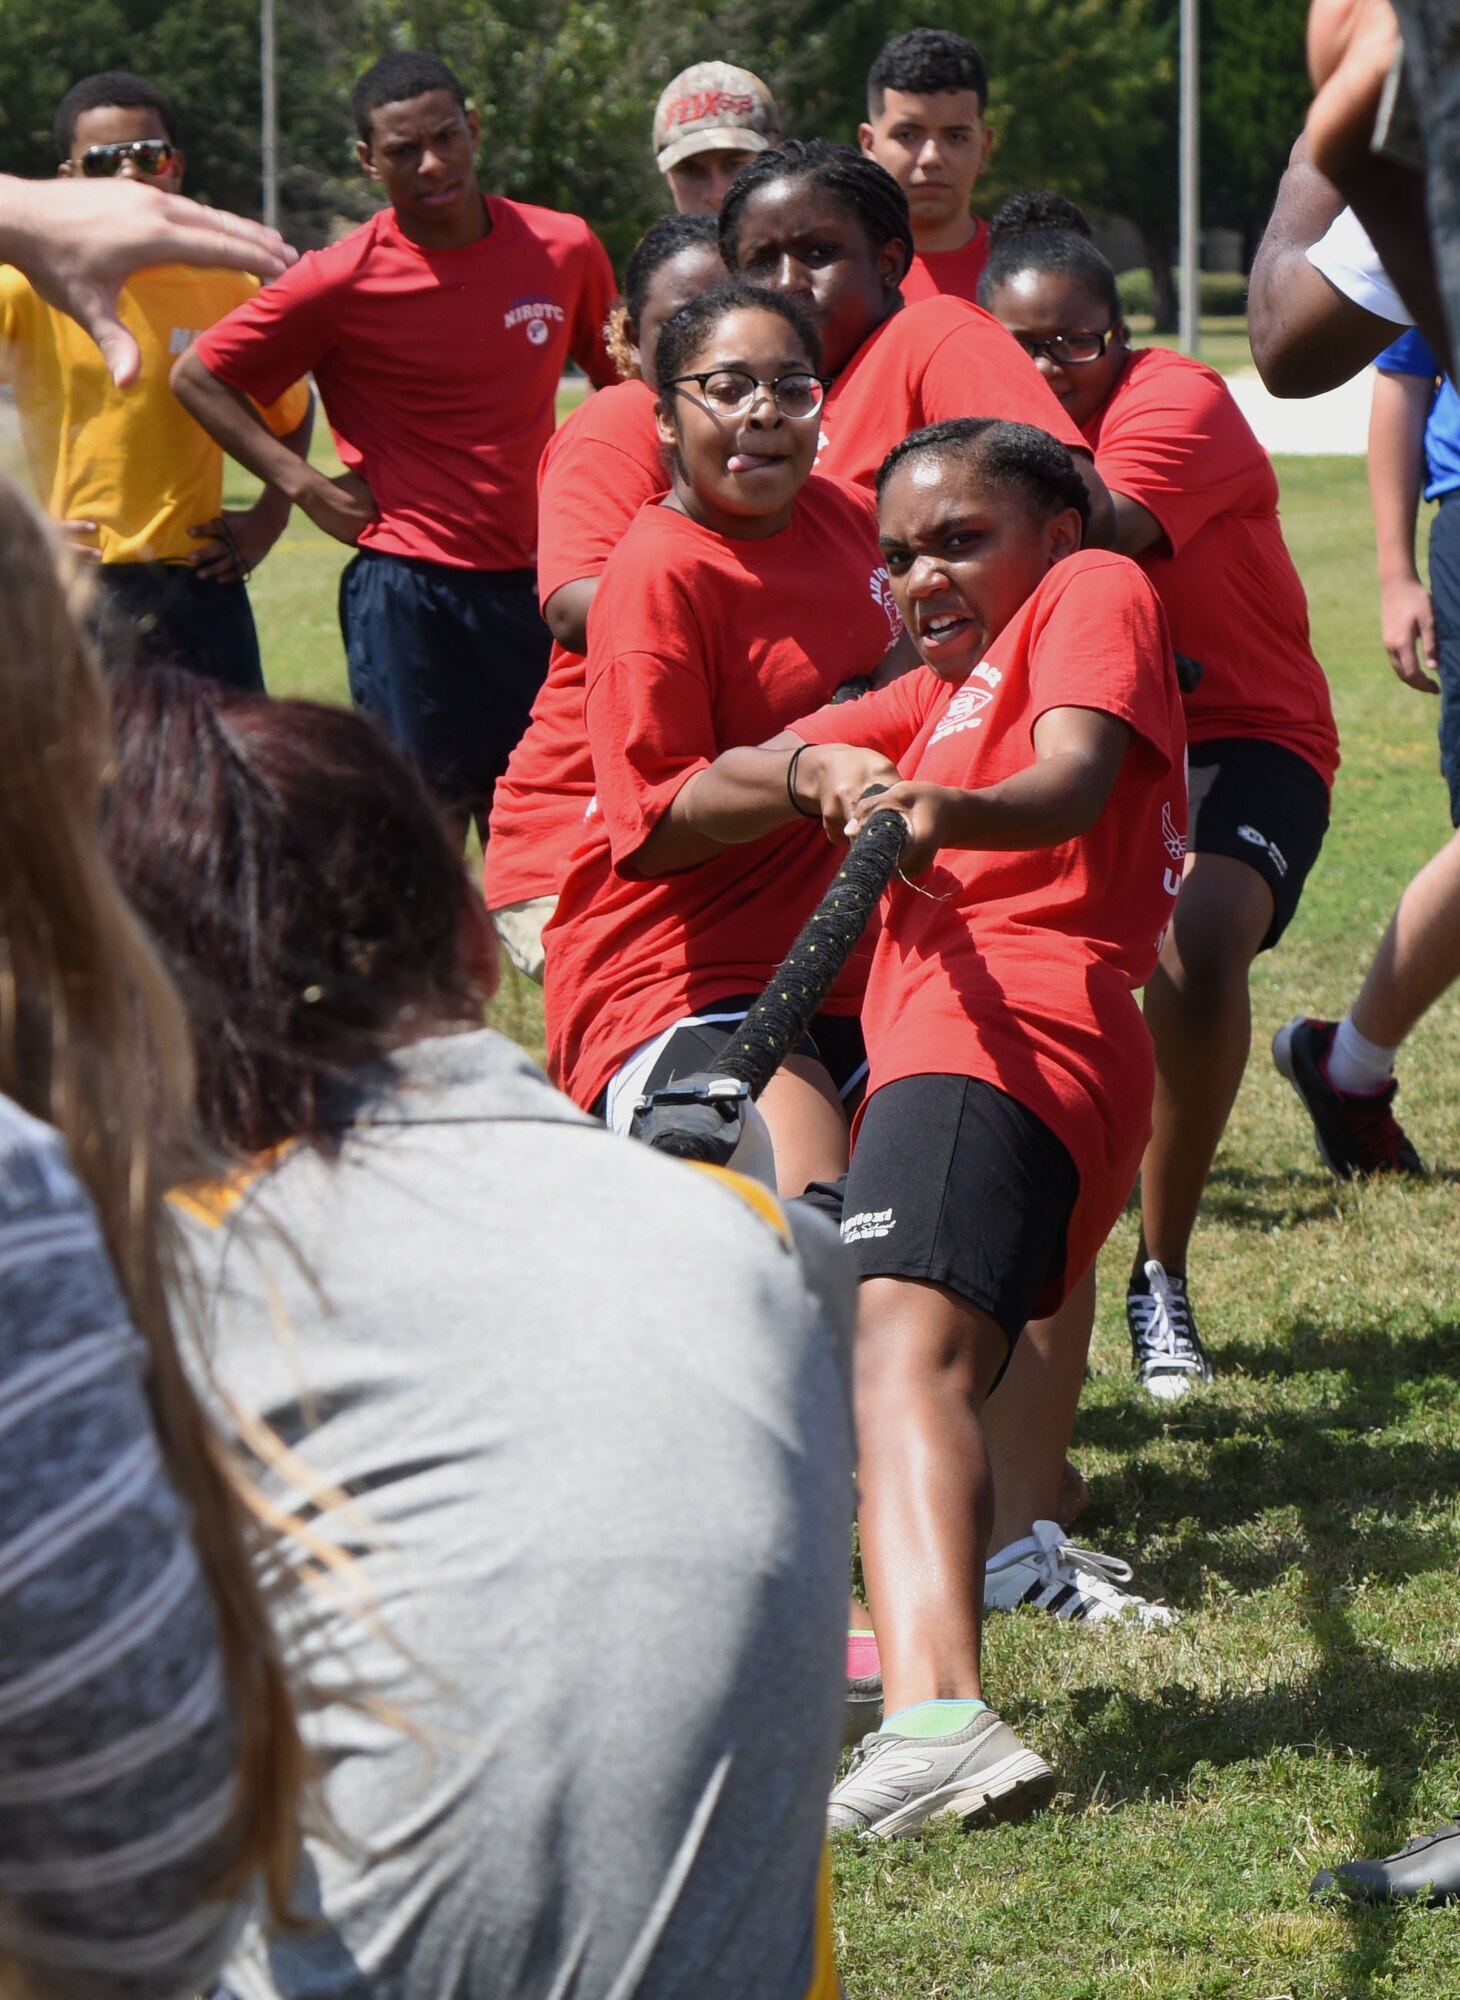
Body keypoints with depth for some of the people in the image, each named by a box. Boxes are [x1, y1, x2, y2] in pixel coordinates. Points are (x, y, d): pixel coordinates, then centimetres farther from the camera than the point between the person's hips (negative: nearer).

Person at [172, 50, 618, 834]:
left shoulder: (565, 250, 2)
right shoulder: (342, 281, -8)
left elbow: (619, 383, 20)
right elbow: (198, 377, 1)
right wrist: (306, 486, -6)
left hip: (532, 585, 4)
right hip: (408, 590, -3)